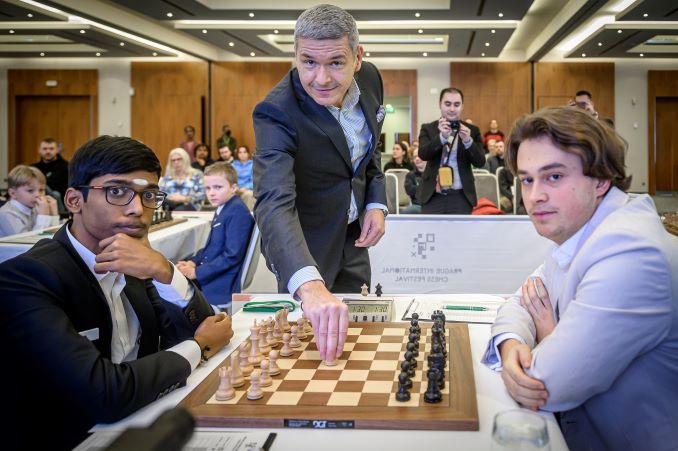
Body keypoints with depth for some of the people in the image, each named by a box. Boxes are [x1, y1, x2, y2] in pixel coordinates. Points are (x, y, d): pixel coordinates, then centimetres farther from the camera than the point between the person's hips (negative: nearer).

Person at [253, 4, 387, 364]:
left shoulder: (370, 79, -13)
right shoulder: (277, 113, -32)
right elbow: (274, 205, -46)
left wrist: (376, 203, -7)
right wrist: (310, 286, -61)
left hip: (353, 236, 6)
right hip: (303, 246, -5)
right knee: (311, 339, 8)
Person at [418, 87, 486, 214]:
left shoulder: (471, 131, 5)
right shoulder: (428, 128, 5)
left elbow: (480, 162, -5)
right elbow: (423, 154, -11)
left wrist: (468, 141, -23)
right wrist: (442, 136, -28)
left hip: (461, 197, 0)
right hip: (433, 197, 0)